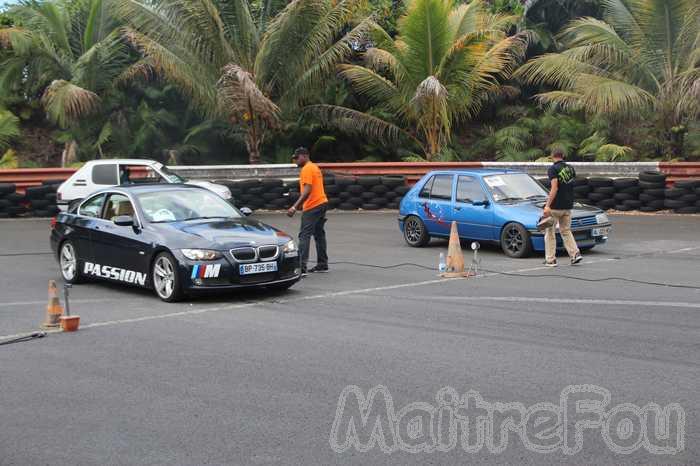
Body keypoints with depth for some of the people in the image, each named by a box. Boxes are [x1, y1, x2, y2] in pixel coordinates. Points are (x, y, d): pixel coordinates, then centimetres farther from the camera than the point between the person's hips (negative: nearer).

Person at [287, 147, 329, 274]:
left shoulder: (307, 169, -12)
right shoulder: (315, 167, 19)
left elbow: (307, 190, -22)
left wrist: (295, 207, -27)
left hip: (312, 206, -10)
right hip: (321, 203, 10)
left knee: (304, 235, -13)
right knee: (319, 234, 15)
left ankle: (301, 267, -20)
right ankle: (322, 265, 20)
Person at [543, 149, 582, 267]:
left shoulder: (553, 169, -11)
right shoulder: (571, 168, 9)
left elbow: (554, 188, -20)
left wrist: (548, 205, -23)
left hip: (555, 206, -6)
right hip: (568, 205, 6)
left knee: (550, 232, 5)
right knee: (566, 231, 16)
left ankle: (550, 260, 5)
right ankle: (575, 254, 1)